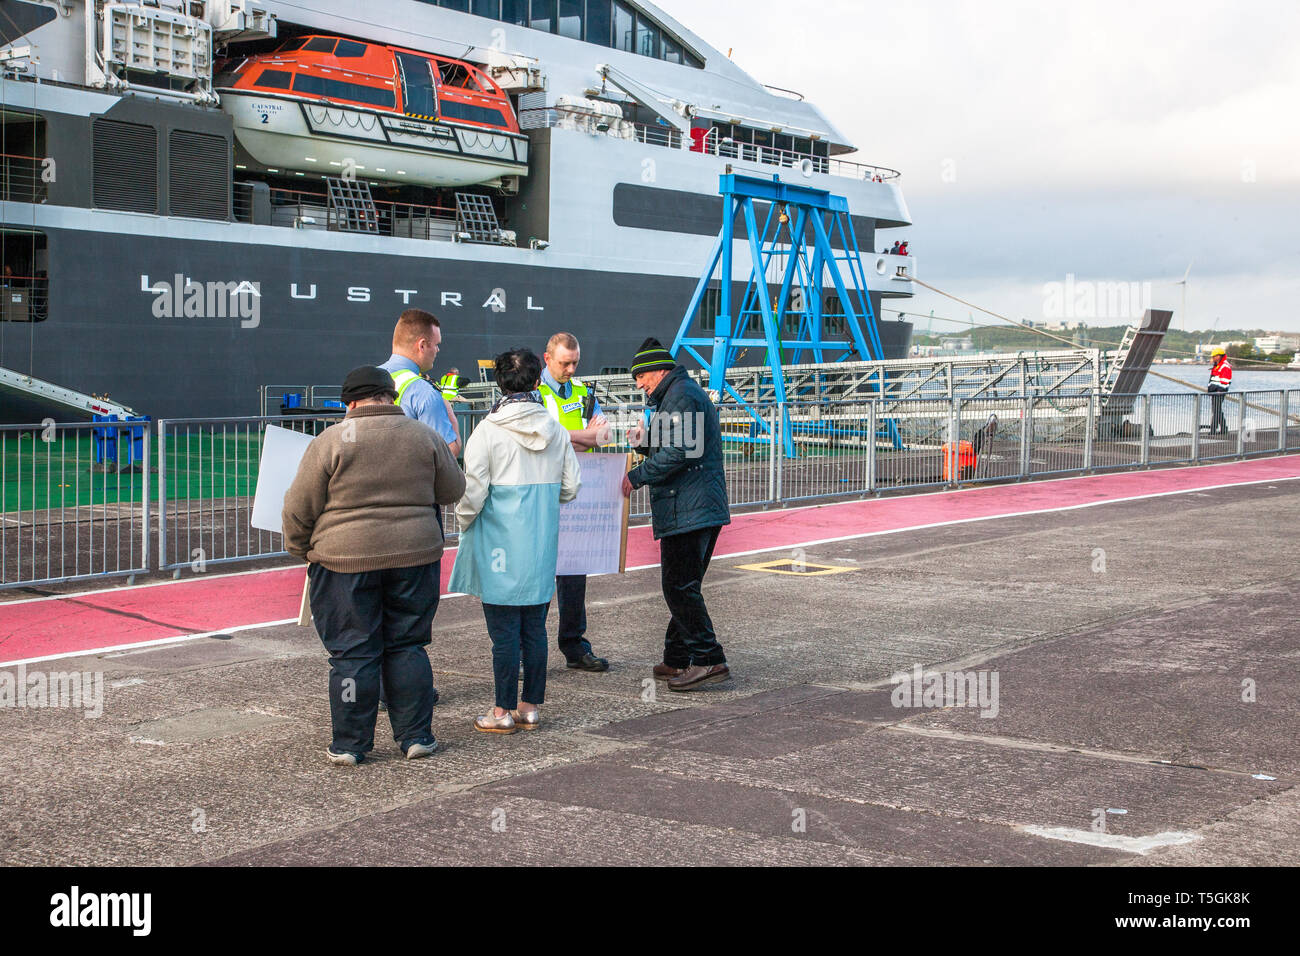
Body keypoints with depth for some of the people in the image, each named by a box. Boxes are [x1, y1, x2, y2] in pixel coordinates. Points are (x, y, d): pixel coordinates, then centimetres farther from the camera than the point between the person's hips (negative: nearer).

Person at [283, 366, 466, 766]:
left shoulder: (331, 441, -6)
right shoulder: (424, 437, 3)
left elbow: (299, 508, -3)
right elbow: (453, 490, 14)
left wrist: (300, 549, 14)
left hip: (346, 561, -3)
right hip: (414, 555, 3)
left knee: (352, 653, 4)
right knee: (407, 646, 13)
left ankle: (350, 744, 10)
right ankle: (416, 736, 15)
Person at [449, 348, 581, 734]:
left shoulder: (488, 431, -11)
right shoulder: (556, 431, 3)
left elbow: (473, 492, -12)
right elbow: (571, 488, 7)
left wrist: (465, 521, 7)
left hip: (500, 544, -4)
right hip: (542, 544, 4)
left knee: (504, 630, 1)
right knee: (534, 627, 11)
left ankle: (504, 712, 8)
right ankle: (531, 707, 18)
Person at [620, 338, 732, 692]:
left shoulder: (681, 395, -10)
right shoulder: (678, 395, 24)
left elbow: (680, 452, -20)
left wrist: (636, 477, -14)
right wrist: (647, 441, 10)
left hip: (688, 511, -11)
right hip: (702, 509, 11)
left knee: (679, 587, -11)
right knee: (682, 586, 14)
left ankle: (708, 659, -11)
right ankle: (678, 659, 20)